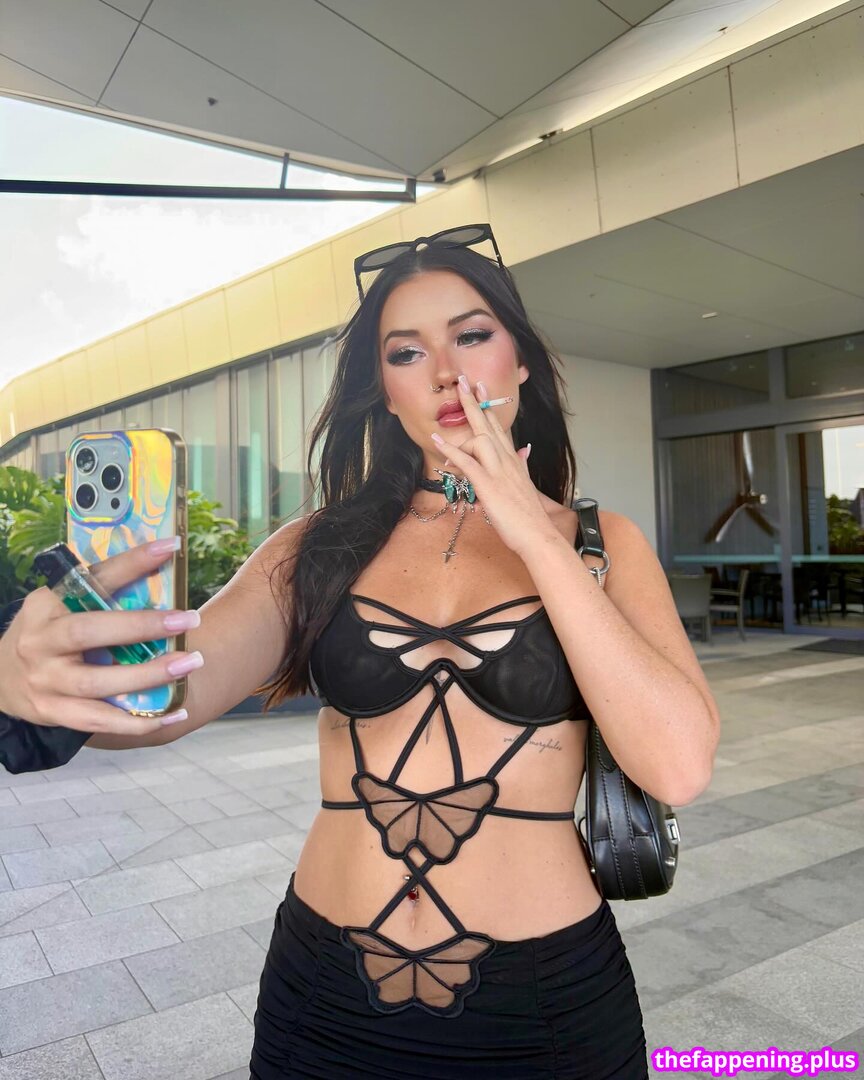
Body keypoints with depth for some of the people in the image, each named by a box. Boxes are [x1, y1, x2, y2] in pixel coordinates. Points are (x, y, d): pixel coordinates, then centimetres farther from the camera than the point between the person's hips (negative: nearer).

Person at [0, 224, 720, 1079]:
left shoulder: (594, 543, -5)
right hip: (322, 993, 2)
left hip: (543, 1003, 0)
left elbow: (680, 767, -18)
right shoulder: (325, 544, -3)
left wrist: (533, 534, -20)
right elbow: (158, 696, -15)